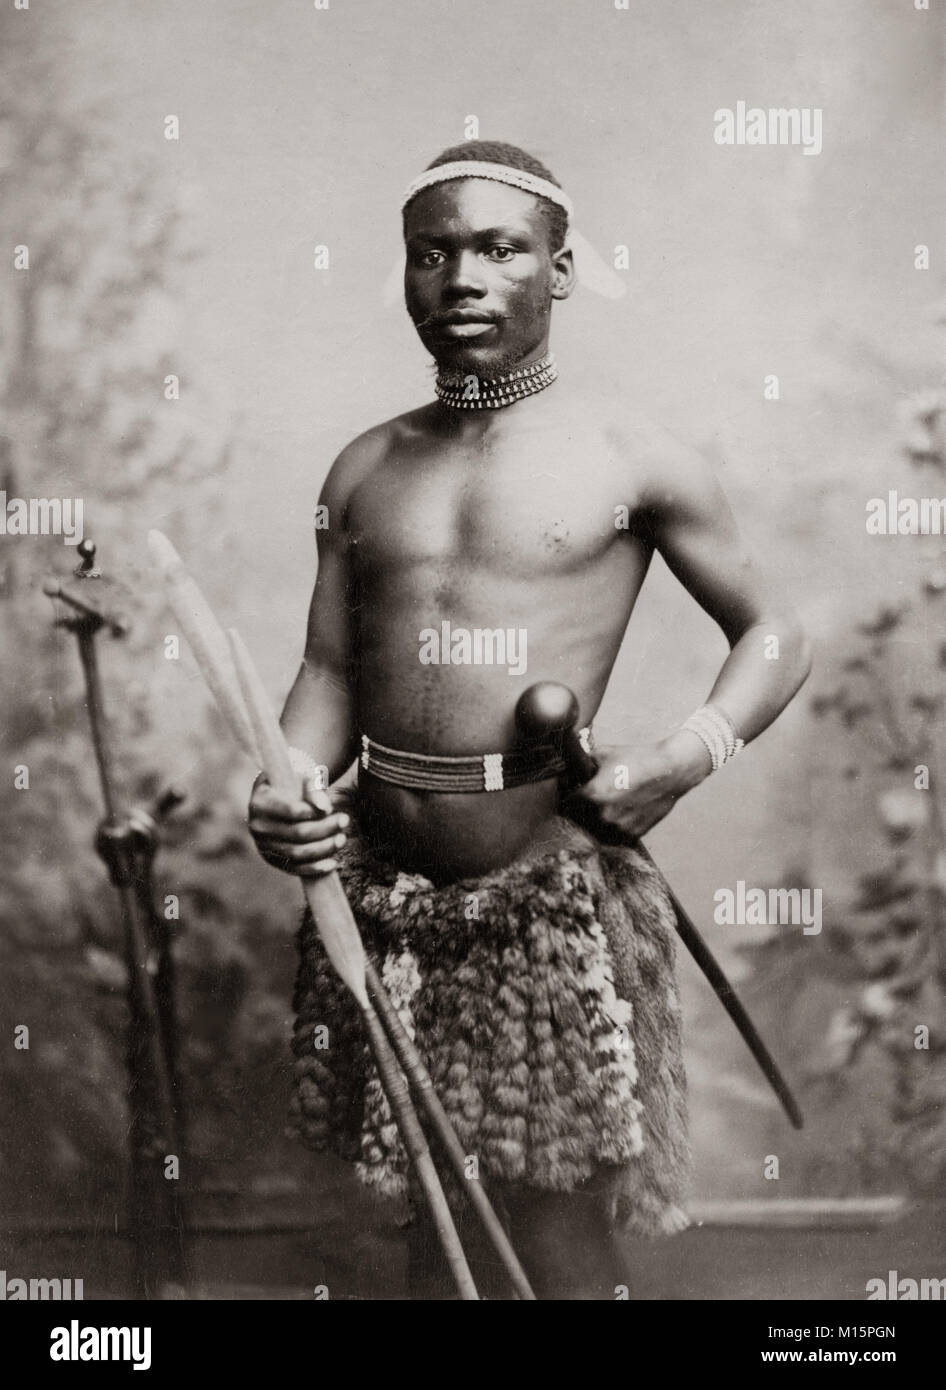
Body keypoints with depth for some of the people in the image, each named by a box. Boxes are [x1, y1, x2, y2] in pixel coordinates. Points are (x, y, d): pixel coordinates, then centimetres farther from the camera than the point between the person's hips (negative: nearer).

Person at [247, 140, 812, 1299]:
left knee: (563, 1250, 5)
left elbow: (774, 635, 4)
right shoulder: (363, 469, 10)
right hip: (378, 886, 4)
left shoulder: (630, 457, -1)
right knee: (431, 1213, 17)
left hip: (550, 888, -3)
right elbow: (329, 668, 12)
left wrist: (689, 754, -13)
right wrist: (289, 785, -8)